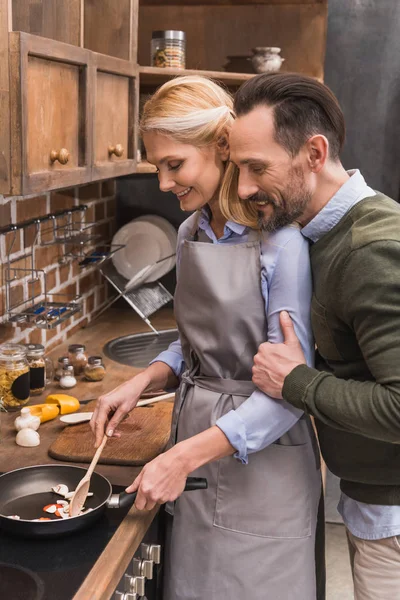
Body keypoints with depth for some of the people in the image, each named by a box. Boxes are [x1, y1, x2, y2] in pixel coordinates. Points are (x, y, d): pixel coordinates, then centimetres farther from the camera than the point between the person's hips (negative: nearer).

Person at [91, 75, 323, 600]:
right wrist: (144, 380, -4)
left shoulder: (283, 238, -20)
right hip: (193, 460, 6)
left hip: (263, 461, -6)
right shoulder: (190, 233, 4)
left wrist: (185, 456, -22)